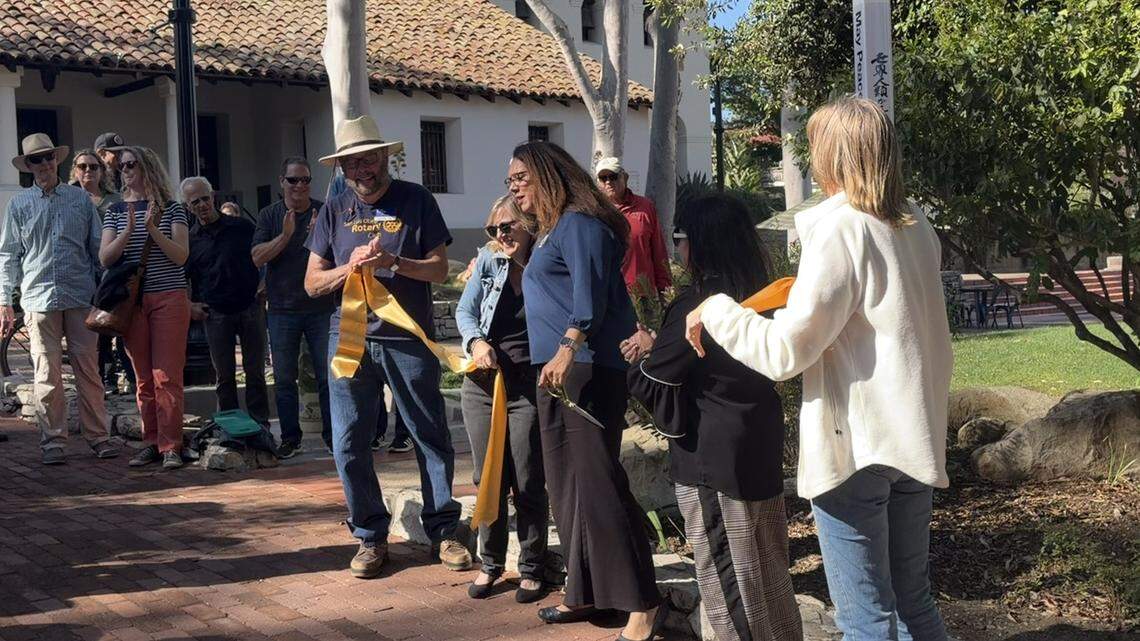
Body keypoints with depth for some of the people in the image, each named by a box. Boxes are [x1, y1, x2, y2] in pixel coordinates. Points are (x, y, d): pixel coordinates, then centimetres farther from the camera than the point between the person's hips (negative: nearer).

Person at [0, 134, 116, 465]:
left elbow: (97, 248, 12)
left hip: (81, 297, 0)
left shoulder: (81, 199, 9)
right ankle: (53, 441, 8)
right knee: (46, 373, 1)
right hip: (39, 298, 0)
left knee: (88, 370, 2)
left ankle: (97, 436, 9)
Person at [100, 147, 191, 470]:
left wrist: (153, 230, -19)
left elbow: (181, 256, -6)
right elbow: (105, 258, 1)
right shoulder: (116, 211, 11)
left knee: (167, 376, -7)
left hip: (169, 298, -3)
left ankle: (171, 446, -4)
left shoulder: (171, 208, 3)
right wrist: (128, 230, -14)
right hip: (132, 301, 3)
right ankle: (152, 443, 13)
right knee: (143, 379, 6)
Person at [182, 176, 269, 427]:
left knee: (255, 373, 3)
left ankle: (260, 425, 11)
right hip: (216, 314, 1)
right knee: (224, 377, 5)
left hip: (250, 309, -1)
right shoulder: (189, 240, 6)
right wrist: (189, 305, 1)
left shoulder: (242, 227, 4)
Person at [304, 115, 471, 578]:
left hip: (408, 339, -2)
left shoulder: (415, 200, 2)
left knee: (432, 438, 3)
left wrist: (393, 262, -17)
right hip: (350, 338, 2)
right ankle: (370, 536, 15)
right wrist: (350, 266, -11)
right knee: (349, 444, 3)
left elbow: (439, 269, -1)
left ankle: (443, 531, 15)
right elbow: (312, 283, 7)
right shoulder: (334, 210, 9)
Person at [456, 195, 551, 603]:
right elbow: (465, 310, 4)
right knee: (488, 480, 10)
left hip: (528, 389, -3)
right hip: (483, 384, 3)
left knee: (528, 484, 1)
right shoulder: (488, 261, 4)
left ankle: (532, 569, 17)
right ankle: (491, 563, 25)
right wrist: (476, 341, -13)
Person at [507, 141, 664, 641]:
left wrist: (568, 348, -33)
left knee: (597, 483, -12)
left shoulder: (579, 223, -10)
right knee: (566, 485, 13)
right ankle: (586, 591, 22)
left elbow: (589, 294, -23)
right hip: (555, 371, 11)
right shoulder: (549, 231, 21)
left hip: (586, 368, -11)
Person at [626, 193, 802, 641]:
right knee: (767, 569, 17)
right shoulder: (753, 295, 7)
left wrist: (645, 351, 8)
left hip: (713, 458, -8)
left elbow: (651, 383, -10)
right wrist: (658, 347, 9)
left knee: (725, 576, 2)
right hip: (760, 447, 9)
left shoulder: (696, 304, -18)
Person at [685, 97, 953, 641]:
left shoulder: (840, 227, -14)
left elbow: (785, 351, -16)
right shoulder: (917, 226, 9)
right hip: (915, 439, 8)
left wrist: (715, 310, -4)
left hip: (853, 447, -8)